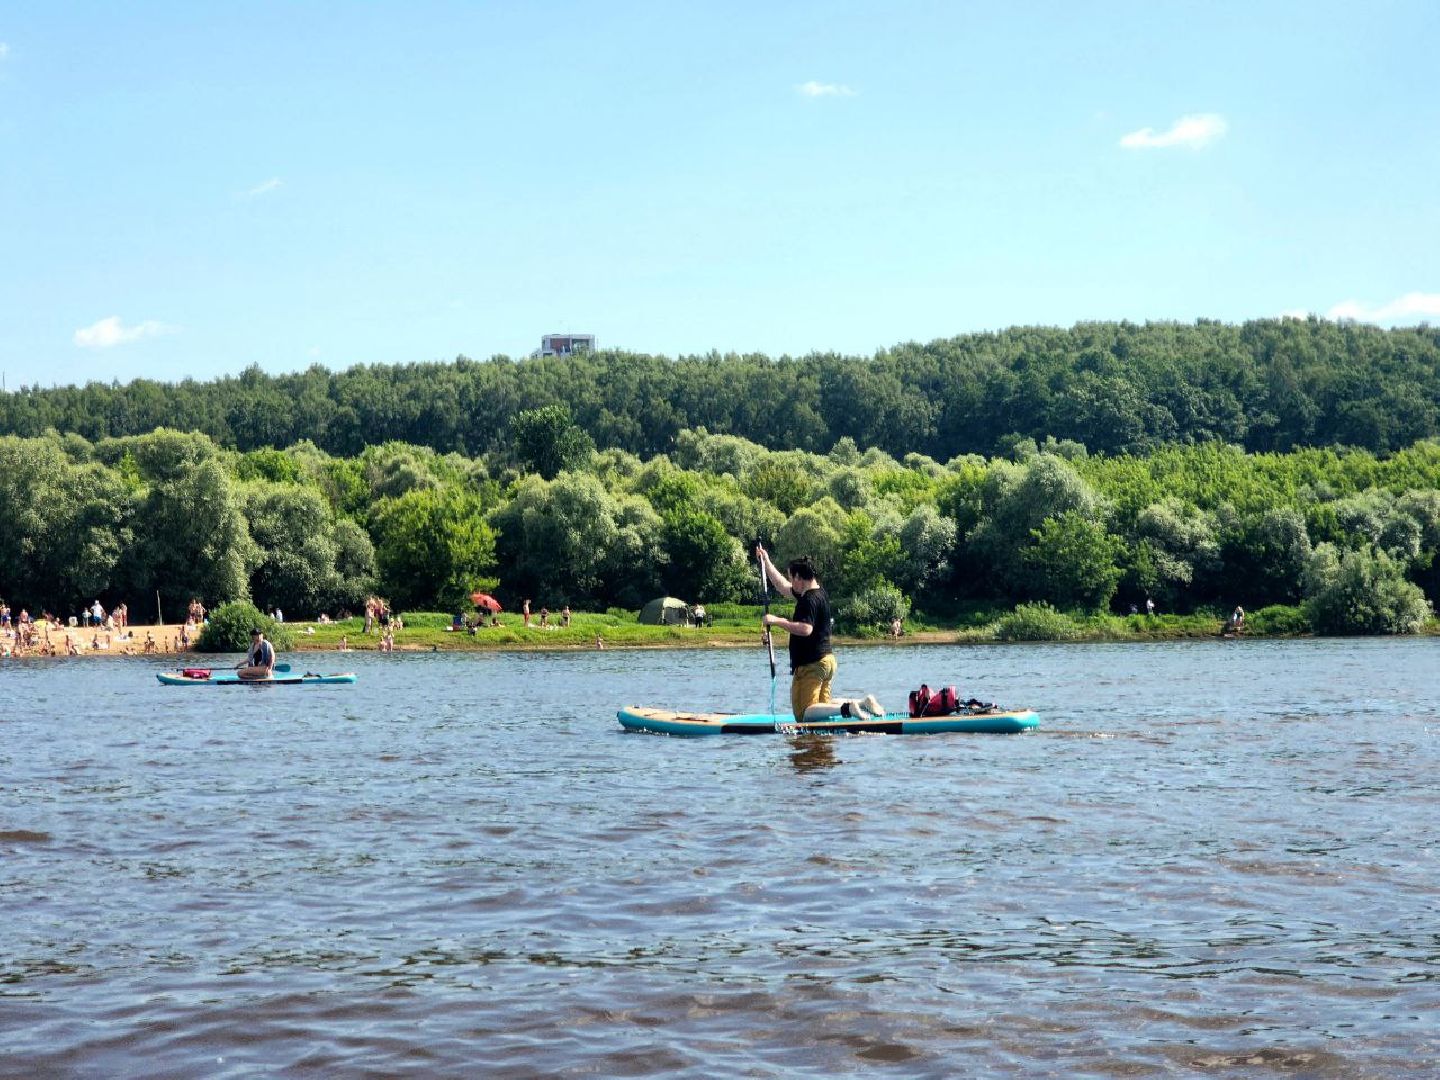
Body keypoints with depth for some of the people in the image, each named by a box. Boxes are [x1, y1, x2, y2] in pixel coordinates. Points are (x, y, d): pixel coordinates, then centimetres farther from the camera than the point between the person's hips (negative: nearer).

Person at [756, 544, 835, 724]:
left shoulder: (810, 599, -17)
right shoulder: (818, 593, 14)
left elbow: (806, 629, -31)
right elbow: (782, 586, 27)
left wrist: (777, 621, -25)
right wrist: (766, 561, 30)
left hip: (811, 665, -10)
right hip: (826, 660, 10)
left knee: (804, 714, -12)